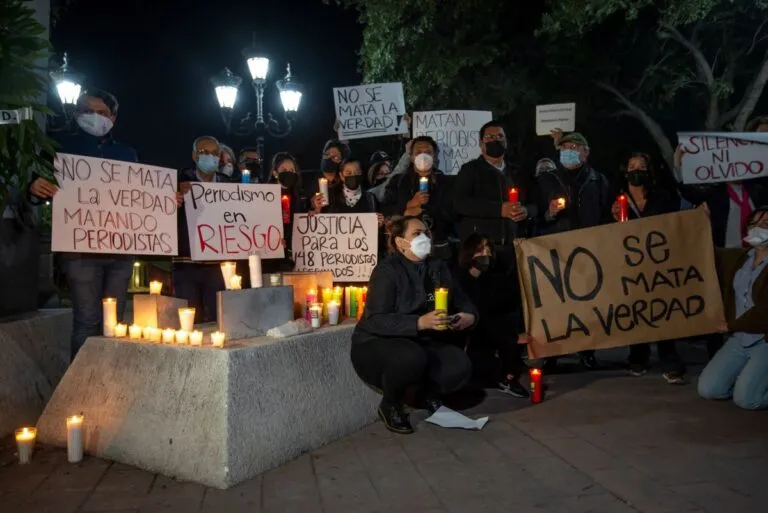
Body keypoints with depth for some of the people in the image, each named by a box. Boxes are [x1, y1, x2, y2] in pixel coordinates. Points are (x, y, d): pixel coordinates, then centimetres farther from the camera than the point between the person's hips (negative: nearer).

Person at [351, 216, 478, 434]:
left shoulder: (438, 268, 4)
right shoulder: (387, 270, -16)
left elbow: (462, 302, 7)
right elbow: (376, 321, -27)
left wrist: (469, 316, -18)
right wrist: (420, 322, -39)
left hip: (422, 343, 5)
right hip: (377, 345, -5)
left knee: (460, 367, -22)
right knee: (412, 357, -38)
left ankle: (432, 396, 13)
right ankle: (390, 405, -6)